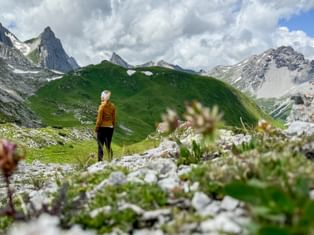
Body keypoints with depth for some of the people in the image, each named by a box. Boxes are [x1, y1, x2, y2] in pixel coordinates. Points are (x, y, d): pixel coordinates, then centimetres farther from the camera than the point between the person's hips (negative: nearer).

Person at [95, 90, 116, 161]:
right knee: (108, 145, 14)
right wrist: (113, 126, 16)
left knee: (100, 145, 2)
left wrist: (96, 127, -3)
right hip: (110, 127, 5)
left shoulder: (102, 106, -13)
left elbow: (99, 119, -12)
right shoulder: (112, 106, 2)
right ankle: (110, 160, 14)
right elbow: (114, 118, 6)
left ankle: (100, 160, 1)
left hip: (102, 127, -5)